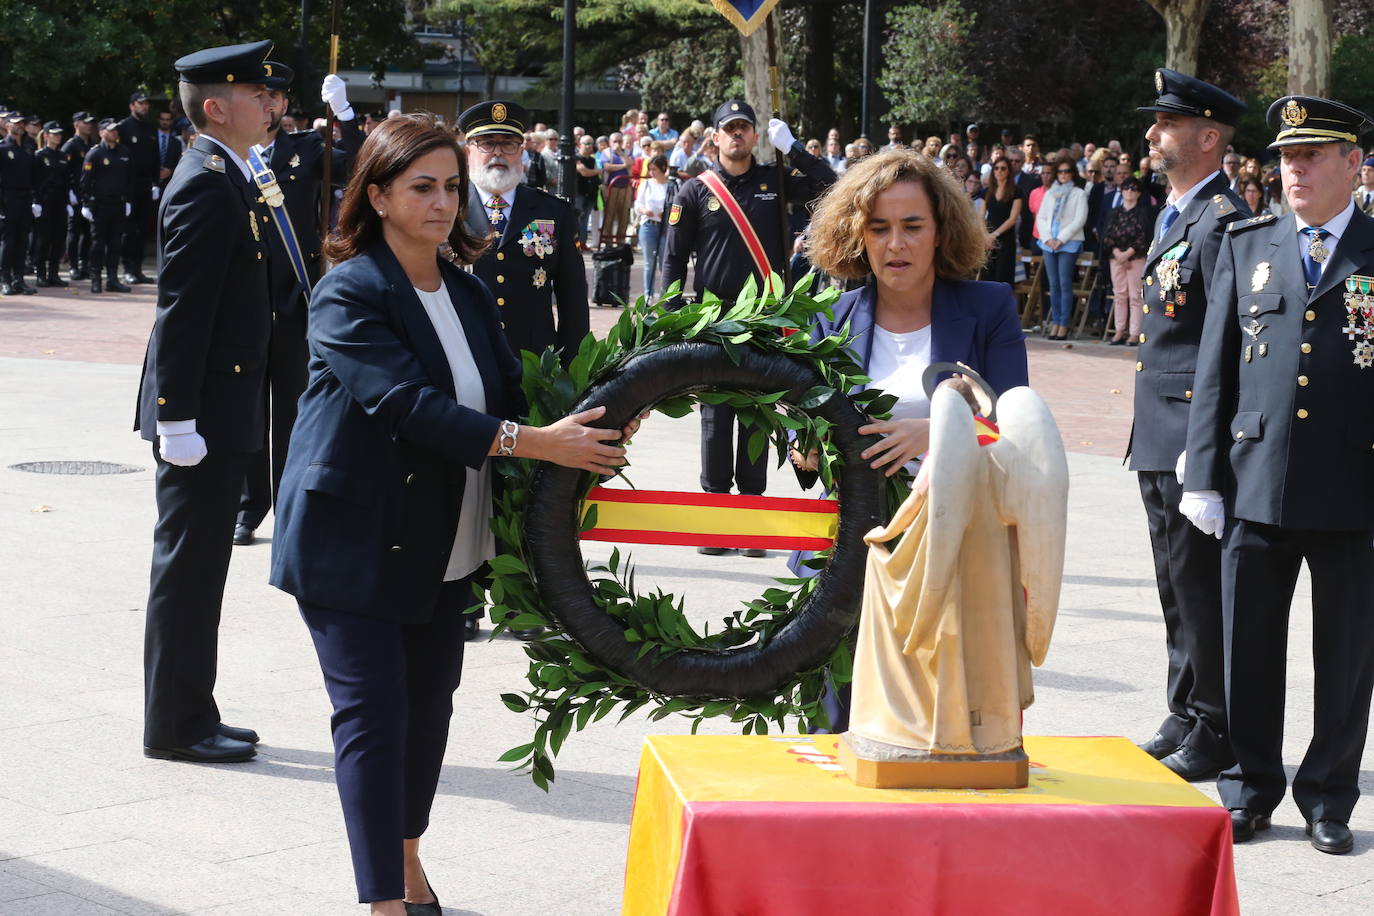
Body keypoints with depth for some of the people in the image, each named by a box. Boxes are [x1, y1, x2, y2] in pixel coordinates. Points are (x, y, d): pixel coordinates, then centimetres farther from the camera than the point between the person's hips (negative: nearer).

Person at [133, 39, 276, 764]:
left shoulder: (227, 180, 15)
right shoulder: (206, 186, -17)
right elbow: (181, 310, -21)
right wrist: (178, 417, -23)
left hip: (225, 410, 10)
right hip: (203, 408, -10)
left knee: (197, 567, 15)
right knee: (187, 566, -2)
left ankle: (189, 716, 23)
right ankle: (176, 725, 6)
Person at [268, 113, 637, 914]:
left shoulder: (470, 294, 9)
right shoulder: (349, 296, -15)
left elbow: (510, 392, 8)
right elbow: (406, 403, -27)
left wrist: (593, 426, -11)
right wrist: (530, 442, -33)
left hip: (442, 543, 7)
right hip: (355, 541, -7)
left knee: (430, 702, 15)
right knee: (374, 713, -7)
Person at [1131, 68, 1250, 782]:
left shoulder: (1221, 221, -15)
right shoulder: (1173, 215, 16)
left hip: (1194, 440, -10)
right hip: (1159, 438, 10)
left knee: (1201, 587, -2)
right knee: (1177, 588, 17)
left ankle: (1214, 734, 7)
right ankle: (1184, 717, 28)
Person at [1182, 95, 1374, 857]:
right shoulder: (1246, 247, 10)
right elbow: (1215, 369, 8)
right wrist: (1203, 476, 2)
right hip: (1256, 485, 2)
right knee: (1249, 648, 8)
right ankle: (1251, 789, 23)